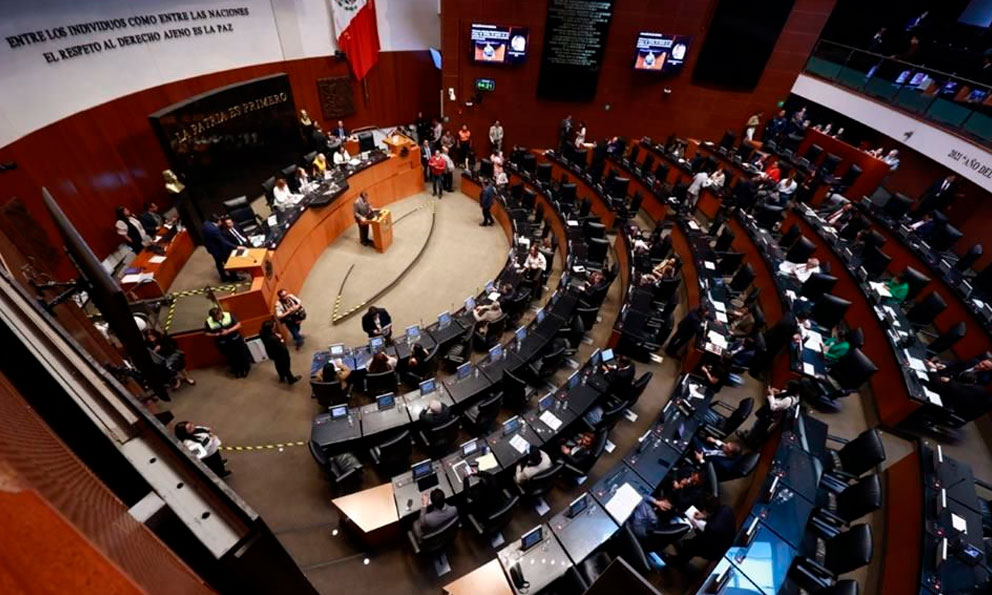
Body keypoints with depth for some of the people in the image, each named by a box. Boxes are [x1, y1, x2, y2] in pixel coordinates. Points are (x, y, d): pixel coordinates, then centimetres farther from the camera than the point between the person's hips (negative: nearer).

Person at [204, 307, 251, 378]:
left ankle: (245, 369, 35)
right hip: (223, 343, 0)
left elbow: (238, 324, -12)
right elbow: (207, 333, -3)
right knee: (231, 358, 12)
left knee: (242, 355, 10)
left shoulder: (228, 315, -15)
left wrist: (228, 331, -23)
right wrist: (215, 334, -22)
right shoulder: (209, 322, -12)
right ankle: (236, 371, 36)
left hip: (235, 339, 0)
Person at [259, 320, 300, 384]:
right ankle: (291, 379, 46)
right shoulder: (273, 339, -46)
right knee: (285, 367, 20)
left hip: (272, 353, 7)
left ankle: (282, 377, 59)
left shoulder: (262, 333, -22)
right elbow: (282, 348, -33)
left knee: (278, 365, 33)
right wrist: (282, 341, -17)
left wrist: (276, 336, -12)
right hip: (281, 355, -7)